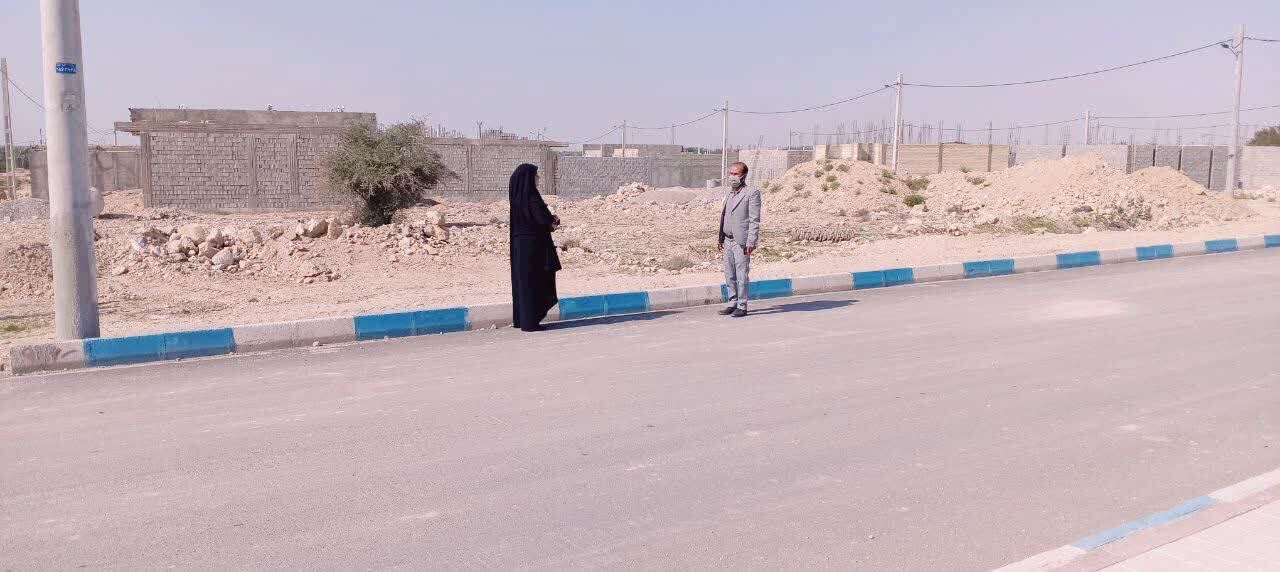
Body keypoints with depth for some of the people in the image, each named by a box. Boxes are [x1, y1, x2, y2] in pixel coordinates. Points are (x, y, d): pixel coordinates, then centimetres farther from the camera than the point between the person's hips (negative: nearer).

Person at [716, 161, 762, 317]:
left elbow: (754, 219, -11)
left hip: (741, 241, -7)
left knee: (742, 275, -3)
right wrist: (720, 239, 17)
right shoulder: (730, 193, 18)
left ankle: (742, 306, 3)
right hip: (728, 241, 7)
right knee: (729, 275, 11)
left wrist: (750, 242, -17)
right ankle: (733, 303, 20)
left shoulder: (752, 192, -5)